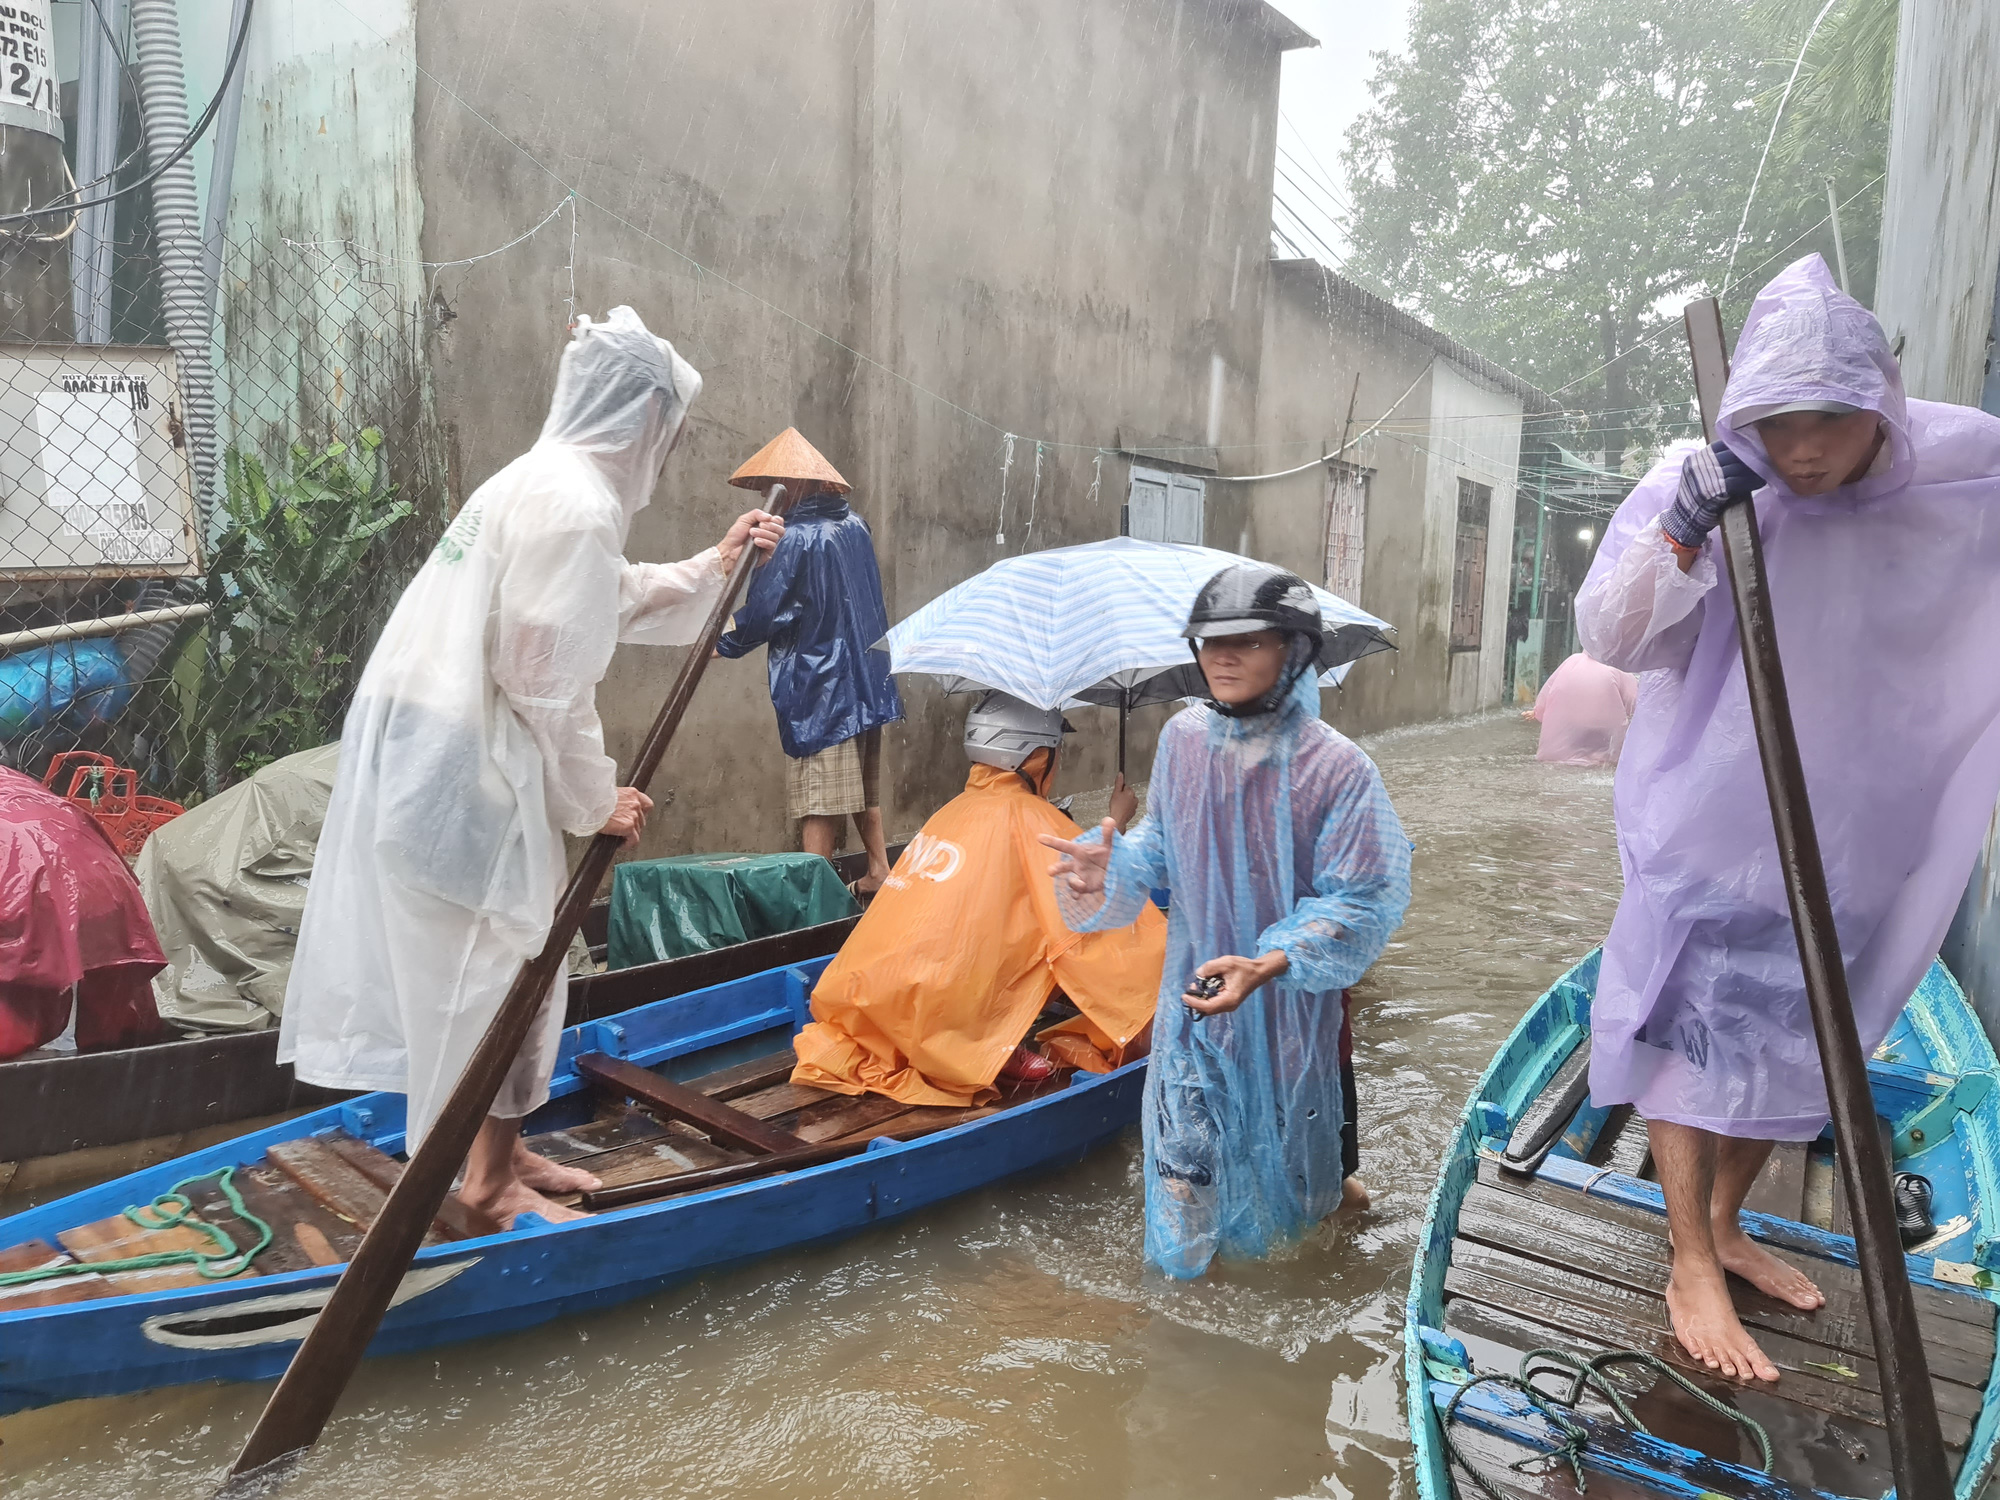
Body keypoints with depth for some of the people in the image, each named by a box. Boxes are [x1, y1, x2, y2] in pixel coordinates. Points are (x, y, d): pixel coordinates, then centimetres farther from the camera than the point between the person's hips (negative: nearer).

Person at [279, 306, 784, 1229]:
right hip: (463, 759, -11)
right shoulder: (578, 505, -17)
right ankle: (490, 1178, 13)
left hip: (427, 738, 11)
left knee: (490, 951, 16)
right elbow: (548, 679, -18)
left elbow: (613, 603, 28)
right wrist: (595, 800, -8)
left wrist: (714, 565, 28)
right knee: (497, 952, -1)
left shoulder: (541, 481, 16)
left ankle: (501, 1151, 29)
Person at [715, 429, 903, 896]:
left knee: (819, 808, -5)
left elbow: (762, 613, -14)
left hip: (820, 689, -8)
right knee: (864, 787, 21)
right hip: (869, 681, 8)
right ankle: (879, 872, 26)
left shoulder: (795, 539, -16)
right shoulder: (855, 526, 7)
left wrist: (723, 643, 2)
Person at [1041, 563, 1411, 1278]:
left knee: (1289, 1149, 18)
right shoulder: (1183, 738, -4)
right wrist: (1114, 865, -15)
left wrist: (1268, 965, -31)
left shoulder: (1336, 765, -18)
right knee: (1185, 1157, 6)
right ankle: (1187, 1256, 32)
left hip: (1295, 999, -2)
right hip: (1194, 989, 3)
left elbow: (1361, 899, -18)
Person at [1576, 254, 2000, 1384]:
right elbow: (1609, 636, -18)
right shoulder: (1699, 485, -15)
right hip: (1710, 817, -3)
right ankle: (1692, 1265, 19)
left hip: (1850, 827, 4)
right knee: (1695, 1028, 3)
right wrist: (1682, 533, -33)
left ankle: (1726, 1220, 38)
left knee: (1792, 1038, 16)